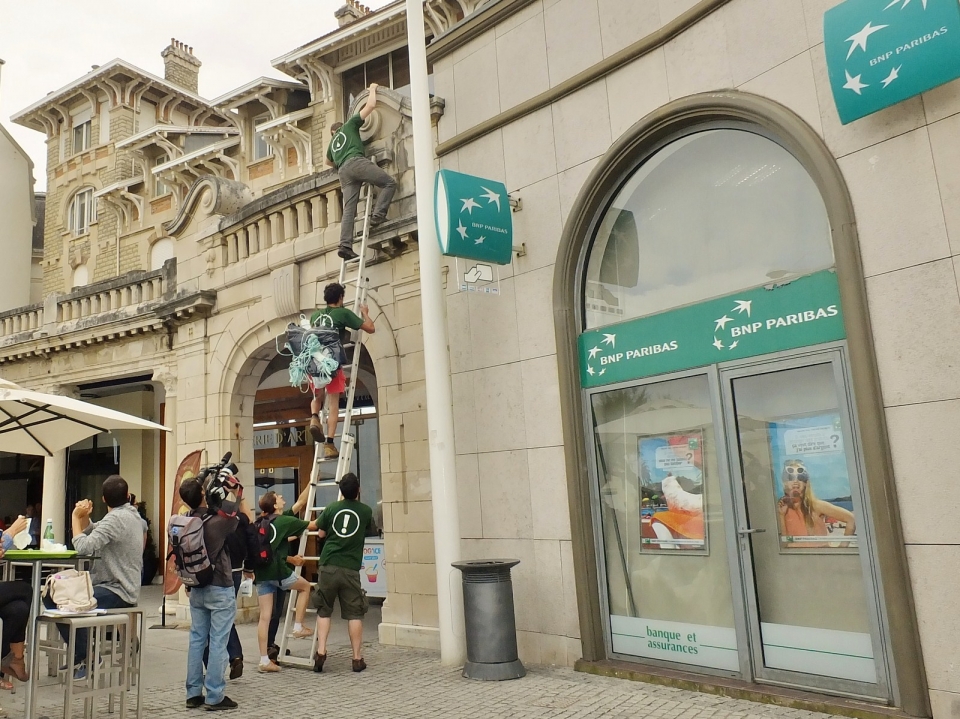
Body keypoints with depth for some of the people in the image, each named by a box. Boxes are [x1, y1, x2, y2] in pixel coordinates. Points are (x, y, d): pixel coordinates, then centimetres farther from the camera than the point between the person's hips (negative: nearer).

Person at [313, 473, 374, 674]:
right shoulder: (366, 511, 1)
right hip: (351, 569, -1)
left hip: (328, 566, 1)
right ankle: (357, 658, 10)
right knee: (354, 614, 6)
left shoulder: (331, 509, 2)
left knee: (324, 611, 14)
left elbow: (321, 532, 14)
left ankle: (320, 652, 6)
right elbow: (371, 531, 18)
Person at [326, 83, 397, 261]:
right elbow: (370, 105, 17)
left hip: (343, 172, 5)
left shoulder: (332, 143, 37)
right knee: (389, 183, 0)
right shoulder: (350, 125, 24)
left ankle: (345, 245, -23)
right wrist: (373, 89, 32)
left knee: (349, 209, -7)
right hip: (356, 162, -5)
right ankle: (377, 216, -20)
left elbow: (328, 161, 56)